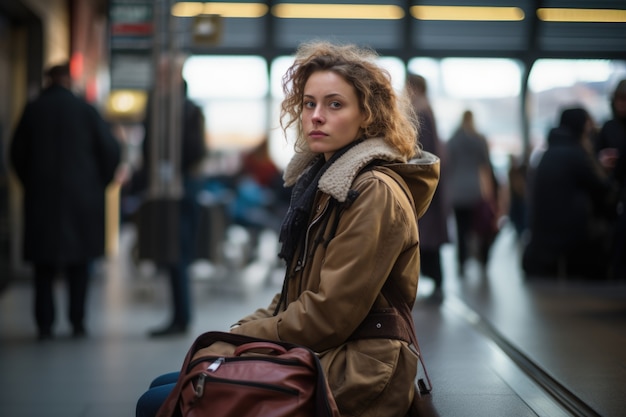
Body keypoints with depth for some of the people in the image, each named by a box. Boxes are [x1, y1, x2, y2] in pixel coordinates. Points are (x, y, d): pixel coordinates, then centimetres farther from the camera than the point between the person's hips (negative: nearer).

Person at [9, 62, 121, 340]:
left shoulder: (33, 110, 0)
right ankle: (77, 323, 9)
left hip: (41, 197, 1)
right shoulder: (85, 110, -3)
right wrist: (98, 183, 10)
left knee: (44, 267, 7)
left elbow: (17, 153, 5)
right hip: (81, 198, 0)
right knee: (79, 265, 10)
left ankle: (45, 325, 4)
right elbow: (111, 150, -3)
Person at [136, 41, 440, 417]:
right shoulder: (325, 180, 14)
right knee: (162, 386, 10)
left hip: (353, 378, -9)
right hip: (315, 358, 9)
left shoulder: (375, 193, -16)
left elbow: (329, 314, -19)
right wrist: (242, 328, 2)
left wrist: (242, 337, -9)